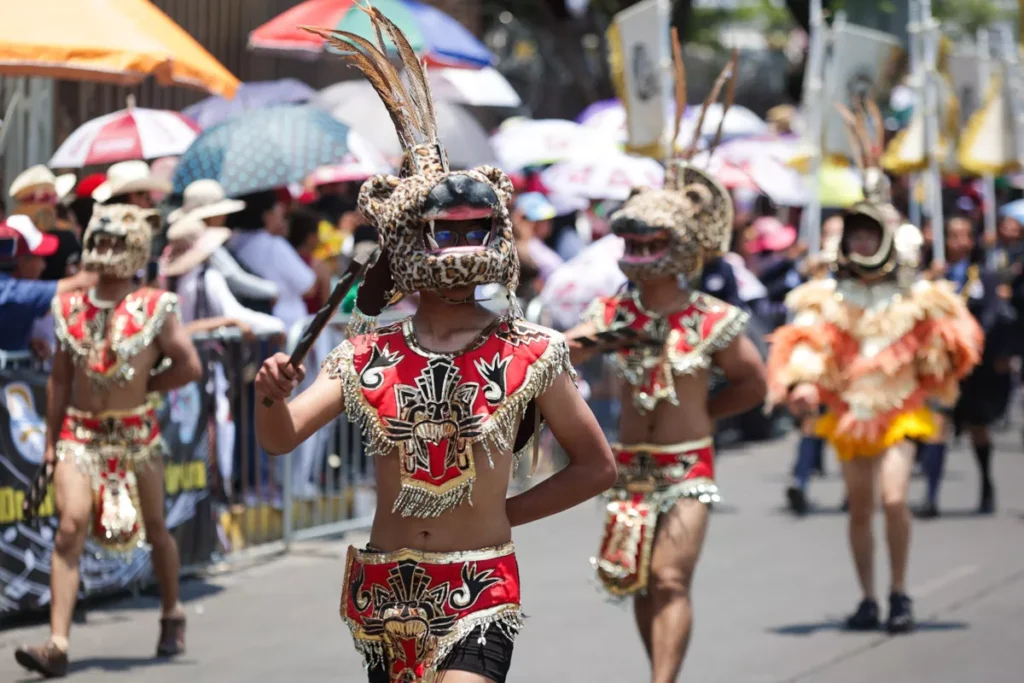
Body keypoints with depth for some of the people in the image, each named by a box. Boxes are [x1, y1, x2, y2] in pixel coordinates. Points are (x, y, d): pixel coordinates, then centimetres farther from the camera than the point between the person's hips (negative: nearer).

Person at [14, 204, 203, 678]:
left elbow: (189, 367, -5)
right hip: (79, 432, 1)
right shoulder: (71, 307, 6)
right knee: (70, 525, -14)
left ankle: (172, 615, 38)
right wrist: (51, 440, 10)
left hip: (136, 432, -1)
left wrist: (141, 387, -4)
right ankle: (57, 644, -19)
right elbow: (60, 378, 11)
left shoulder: (154, 307, -4)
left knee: (154, 529, 13)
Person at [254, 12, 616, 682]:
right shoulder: (368, 356, 1)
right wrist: (272, 396, -30)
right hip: (385, 585, 3)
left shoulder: (529, 354, -4)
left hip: (481, 587, -3)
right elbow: (282, 437, -8)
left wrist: (505, 512, -1)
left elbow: (597, 465, 3)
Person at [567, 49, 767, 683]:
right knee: (639, 583, 10)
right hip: (631, 463, 4)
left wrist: (699, 414, 0)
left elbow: (753, 382, 5)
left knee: (670, 579, -13)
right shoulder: (616, 313, 0)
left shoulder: (713, 320, -7)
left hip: (688, 464, -4)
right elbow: (564, 352, -15)